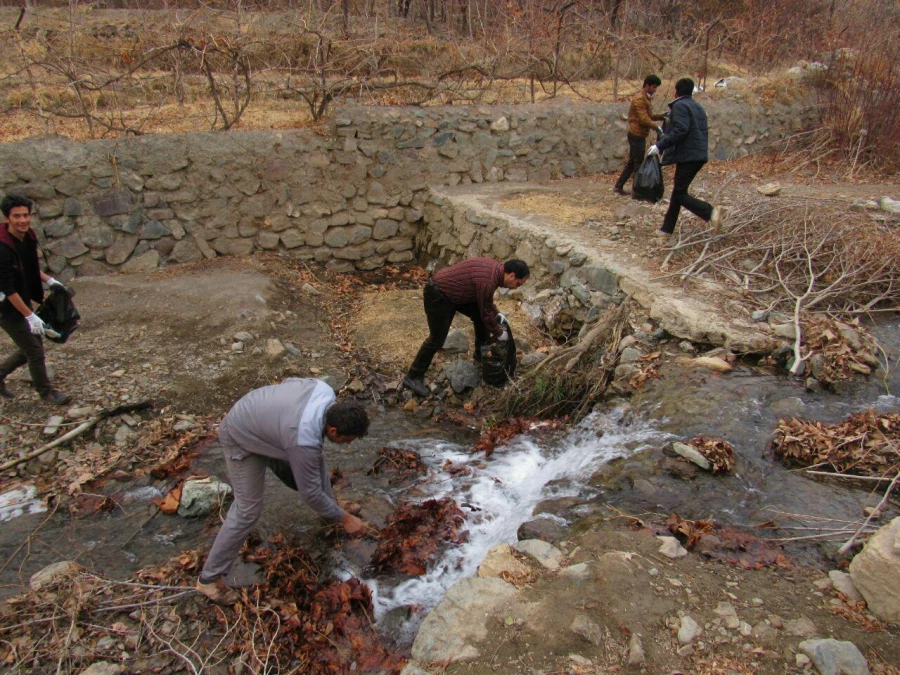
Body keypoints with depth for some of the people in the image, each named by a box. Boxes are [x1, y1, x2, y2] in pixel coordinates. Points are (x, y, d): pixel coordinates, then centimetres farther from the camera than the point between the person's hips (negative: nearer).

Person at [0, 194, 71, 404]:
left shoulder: (28, 237, -2)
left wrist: (48, 279, 7)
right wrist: (30, 316, -24)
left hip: (24, 302, 8)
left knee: (30, 347, 18)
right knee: (35, 350, 1)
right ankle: (46, 392, 19)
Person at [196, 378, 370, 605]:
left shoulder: (325, 390, -20)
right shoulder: (303, 440, -41)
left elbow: (291, 381, 3)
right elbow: (310, 493, -28)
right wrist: (344, 518, -17)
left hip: (259, 417, 8)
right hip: (241, 439, -8)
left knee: (315, 462, 16)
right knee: (248, 510, -9)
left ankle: (329, 506, 42)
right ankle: (209, 579, 3)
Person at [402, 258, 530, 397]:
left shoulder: (495, 268, 0)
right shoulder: (487, 281, -29)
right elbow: (486, 314, -16)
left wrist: (497, 314, 18)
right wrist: (499, 333, -2)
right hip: (438, 296, -10)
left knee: (478, 314, 13)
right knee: (437, 339, -5)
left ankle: (482, 354, 31)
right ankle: (413, 378, 5)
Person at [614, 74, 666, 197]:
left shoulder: (645, 98, 17)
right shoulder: (639, 99, -16)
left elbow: (648, 116, 19)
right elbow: (644, 119, -23)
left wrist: (662, 117, 6)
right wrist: (657, 127, -25)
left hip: (639, 135, 10)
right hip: (637, 135, -10)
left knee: (632, 162, 13)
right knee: (638, 164, -4)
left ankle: (618, 187, 17)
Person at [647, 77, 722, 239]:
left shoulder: (679, 105, -8)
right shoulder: (698, 107, 19)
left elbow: (680, 130, -21)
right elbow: (704, 131, 21)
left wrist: (660, 146, -21)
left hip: (687, 155, -9)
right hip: (700, 155, 9)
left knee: (680, 193, -6)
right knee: (678, 190, 13)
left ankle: (710, 212, -21)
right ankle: (667, 229, 17)